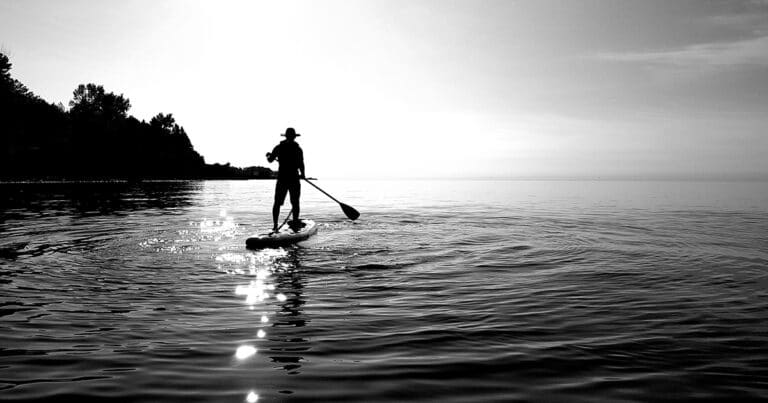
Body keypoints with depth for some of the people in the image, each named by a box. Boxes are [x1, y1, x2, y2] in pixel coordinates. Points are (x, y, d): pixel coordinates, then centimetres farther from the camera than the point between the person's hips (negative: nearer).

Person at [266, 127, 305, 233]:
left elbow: (270, 160, 7)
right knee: (295, 203, 6)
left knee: (277, 203, 7)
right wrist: (302, 174, 10)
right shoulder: (298, 149, -3)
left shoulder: (278, 148, 1)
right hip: (294, 178, -1)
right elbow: (301, 164, -8)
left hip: (282, 178, 2)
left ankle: (275, 225, 0)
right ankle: (295, 222, -2)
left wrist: (269, 155, 30)